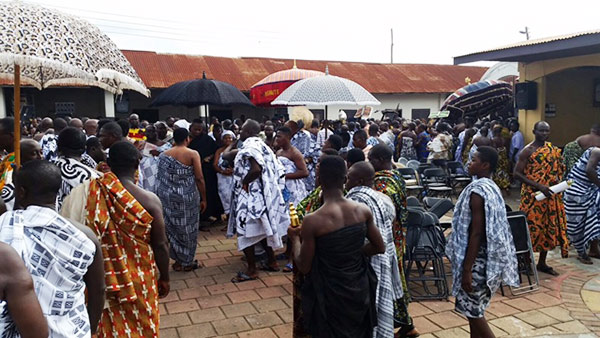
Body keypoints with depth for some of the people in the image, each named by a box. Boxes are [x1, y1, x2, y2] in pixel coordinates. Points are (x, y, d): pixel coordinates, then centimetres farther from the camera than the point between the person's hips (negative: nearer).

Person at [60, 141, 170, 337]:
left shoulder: (88, 193, -14)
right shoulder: (149, 200, -19)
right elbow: (160, 245, -11)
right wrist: (164, 279, 3)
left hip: (101, 279, 2)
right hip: (139, 282, -2)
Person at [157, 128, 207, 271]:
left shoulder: (164, 155, 3)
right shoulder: (193, 154, -10)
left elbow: (160, 178, 3)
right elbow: (199, 178, -12)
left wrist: (161, 197, 12)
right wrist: (204, 199, -4)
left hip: (168, 197, 4)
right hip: (188, 197, -4)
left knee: (173, 227, 15)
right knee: (188, 228, 10)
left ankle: (178, 261, 23)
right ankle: (187, 262, 20)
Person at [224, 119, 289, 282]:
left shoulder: (250, 147, -17)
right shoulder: (258, 145, 12)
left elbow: (256, 169, -31)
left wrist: (243, 182, -17)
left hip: (250, 196, -10)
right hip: (260, 194, 10)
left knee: (246, 231, -1)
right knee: (261, 229, 19)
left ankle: (251, 270, 7)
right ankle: (271, 261, 28)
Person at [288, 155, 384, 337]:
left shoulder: (312, 221, -24)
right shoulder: (363, 210, -11)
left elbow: (304, 267, -13)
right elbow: (380, 247, 2)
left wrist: (295, 239, 2)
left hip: (331, 296, -3)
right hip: (360, 290, 4)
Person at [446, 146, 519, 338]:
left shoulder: (477, 191, -21)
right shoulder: (492, 188, 8)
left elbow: (476, 233, -23)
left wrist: (467, 269, -20)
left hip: (478, 259, -9)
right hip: (489, 256, 9)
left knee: (472, 310, 3)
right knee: (474, 309, 18)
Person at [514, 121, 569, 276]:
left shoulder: (553, 149, 8)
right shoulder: (528, 151, -11)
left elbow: (558, 168, 20)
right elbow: (517, 173, -15)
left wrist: (557, 177, -3)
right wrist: (539, 186, -21)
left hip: (551, 196, 6)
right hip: (533, 196, -6)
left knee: (549, 227, 11)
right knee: (532, 228, -3)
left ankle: (542, 263, 24)